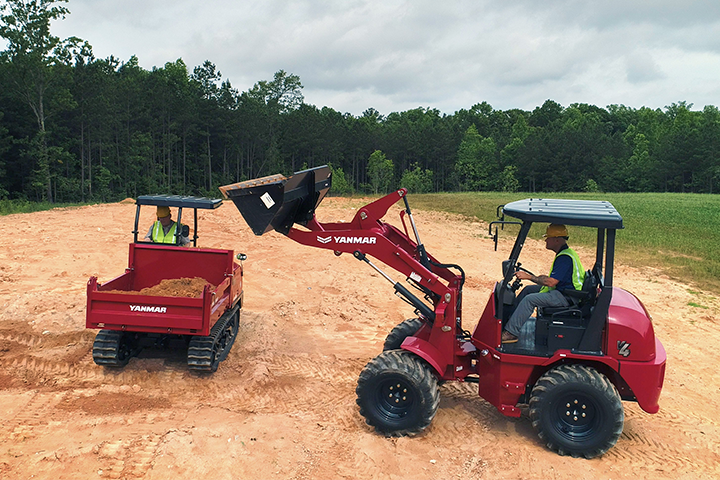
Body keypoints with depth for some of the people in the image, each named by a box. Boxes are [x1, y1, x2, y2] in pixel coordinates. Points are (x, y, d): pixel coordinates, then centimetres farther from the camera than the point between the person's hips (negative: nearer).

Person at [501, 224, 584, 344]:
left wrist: (529, 277, -20)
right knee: (528, 290, 12)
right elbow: (555, 279, 19)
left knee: (529, 299, -22)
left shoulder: (565, 257, -22)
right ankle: (509, 319, 17)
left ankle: (511, 332, -18)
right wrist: (542, 277, 7)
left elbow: (551, 282, -27)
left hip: (565, 297, -11)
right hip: (562, 290, 11)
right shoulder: (565, 253, 12)